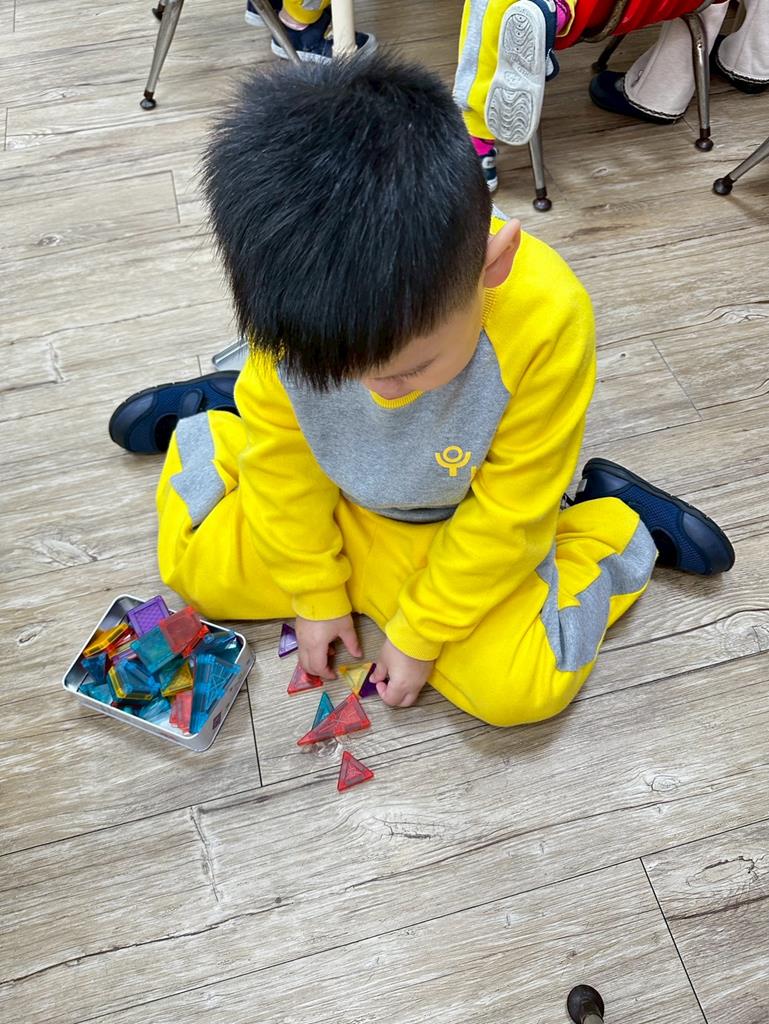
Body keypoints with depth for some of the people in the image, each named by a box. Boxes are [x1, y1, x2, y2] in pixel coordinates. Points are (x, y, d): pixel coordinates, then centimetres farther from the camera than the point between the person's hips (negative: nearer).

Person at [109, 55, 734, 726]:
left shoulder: (547, 321, -35)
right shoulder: (292, 302, -26)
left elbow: (508, 512, -22)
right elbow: (283, 458, -10)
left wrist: (419, 636, -13)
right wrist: (315, 592, -2)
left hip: (467, 525, -2)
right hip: (332, 501, 3)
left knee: (518, 686, -17)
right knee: (198, 568, 2)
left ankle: (609, 518, 7)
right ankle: (215, 424, 28)